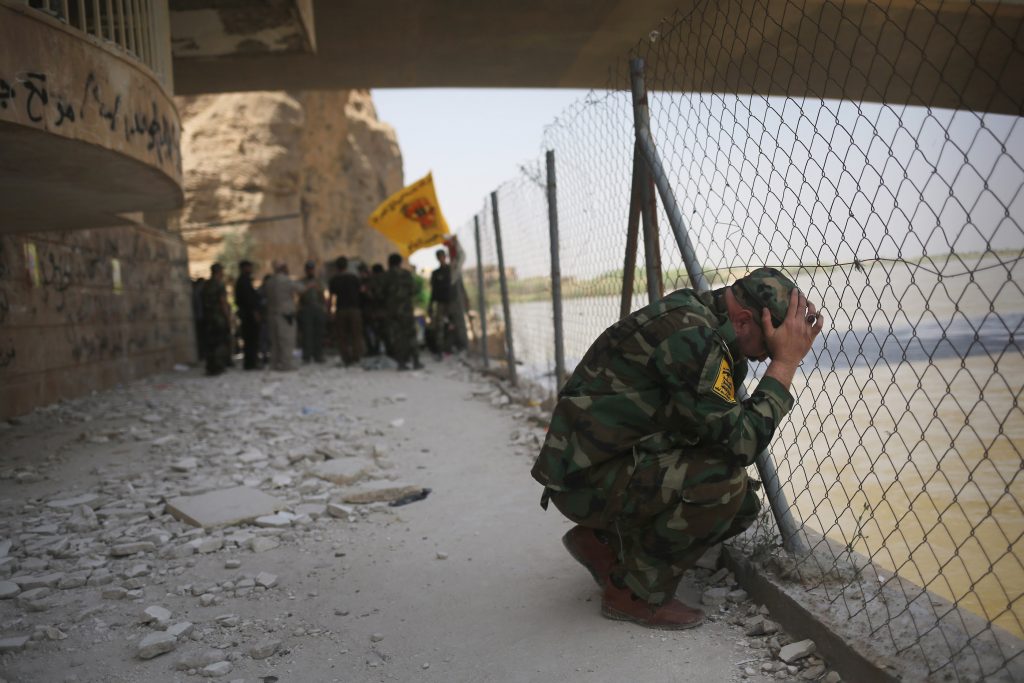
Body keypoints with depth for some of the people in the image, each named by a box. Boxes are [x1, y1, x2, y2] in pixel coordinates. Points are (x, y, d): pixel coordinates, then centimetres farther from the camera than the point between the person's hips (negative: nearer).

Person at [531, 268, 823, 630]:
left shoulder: (699, 316, 5)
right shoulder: (690, 334, -25)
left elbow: (723, 422, 12)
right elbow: (739, 443, -23)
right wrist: (785, 363, -17)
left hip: (623, 461, 10)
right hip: (586, 477, -10)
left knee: (743, 503, 6)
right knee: (724, 482, -25)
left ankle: (602, 540, 16)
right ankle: (634, 593, -5)